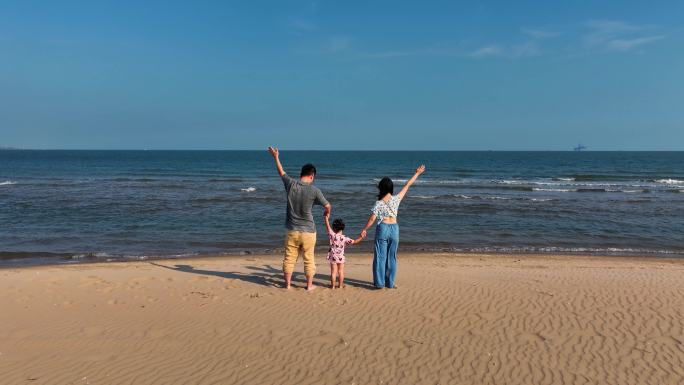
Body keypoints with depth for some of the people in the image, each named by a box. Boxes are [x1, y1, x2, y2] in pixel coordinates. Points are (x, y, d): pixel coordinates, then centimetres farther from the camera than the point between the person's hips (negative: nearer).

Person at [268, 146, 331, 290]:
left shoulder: (291, 184, -5)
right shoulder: (314, 190, -13)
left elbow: (281, 173, 14)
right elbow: (327, 206, -4)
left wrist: (276, 157, 29)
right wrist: (327, 212, 20)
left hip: (292, 230, 3)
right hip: (308, 231, -2)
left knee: (289, 258, 12)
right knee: (309, 258, 11)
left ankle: (287, 284, 22)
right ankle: (309, 284, 20)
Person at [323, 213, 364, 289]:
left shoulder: (332, 235, -14)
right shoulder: (345, 238, -11)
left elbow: (328, 226, -5)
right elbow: (354, 242, -8)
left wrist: (326, 218, 6)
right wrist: (361, 237, 3)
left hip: (333, 257, 0)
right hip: (341, 257, 1)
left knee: (333, 271, 6)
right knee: (341, 271, 10)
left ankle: (333, 285, 11)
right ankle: (340, 285, 16)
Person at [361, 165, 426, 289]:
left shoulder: (379, 203, -10)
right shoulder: (396, 199, -4)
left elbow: (372, 219, -10)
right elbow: (407, 185, 5)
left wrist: (364, 229, 3)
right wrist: (417, 173, 13)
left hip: (382, 228, -3)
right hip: (394, 228, 3)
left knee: (380, 256, 6)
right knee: (391, 257, 12)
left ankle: (379, 282, 8)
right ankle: (390, 283, 17)